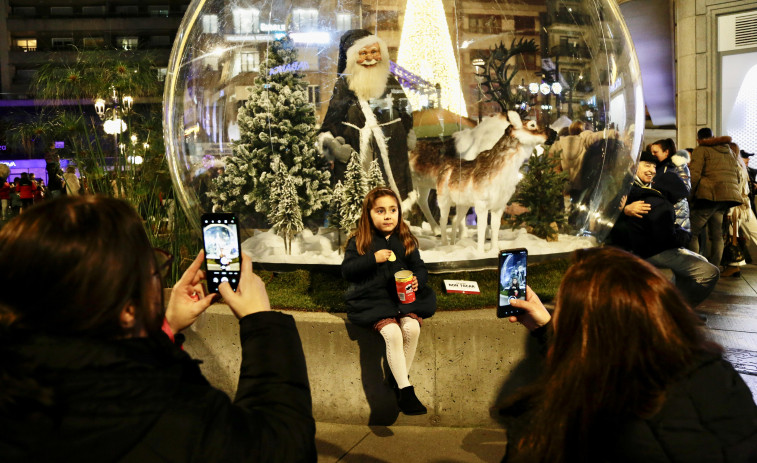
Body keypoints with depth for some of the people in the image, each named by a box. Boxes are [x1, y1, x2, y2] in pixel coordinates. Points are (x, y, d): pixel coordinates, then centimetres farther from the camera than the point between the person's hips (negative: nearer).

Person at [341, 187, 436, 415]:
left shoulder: (406, 241, 12)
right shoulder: (358, 242, 4)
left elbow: (420, 268, 13)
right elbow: (346, 270, -3)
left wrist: (417, 280, -10)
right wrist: (373, 259, -15)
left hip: (403, 296, 3)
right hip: (373, 299, -3)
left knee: (412, 327, -25)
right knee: (392, 332, -28)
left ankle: (397, 379, -7)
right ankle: (405, 390, -20)